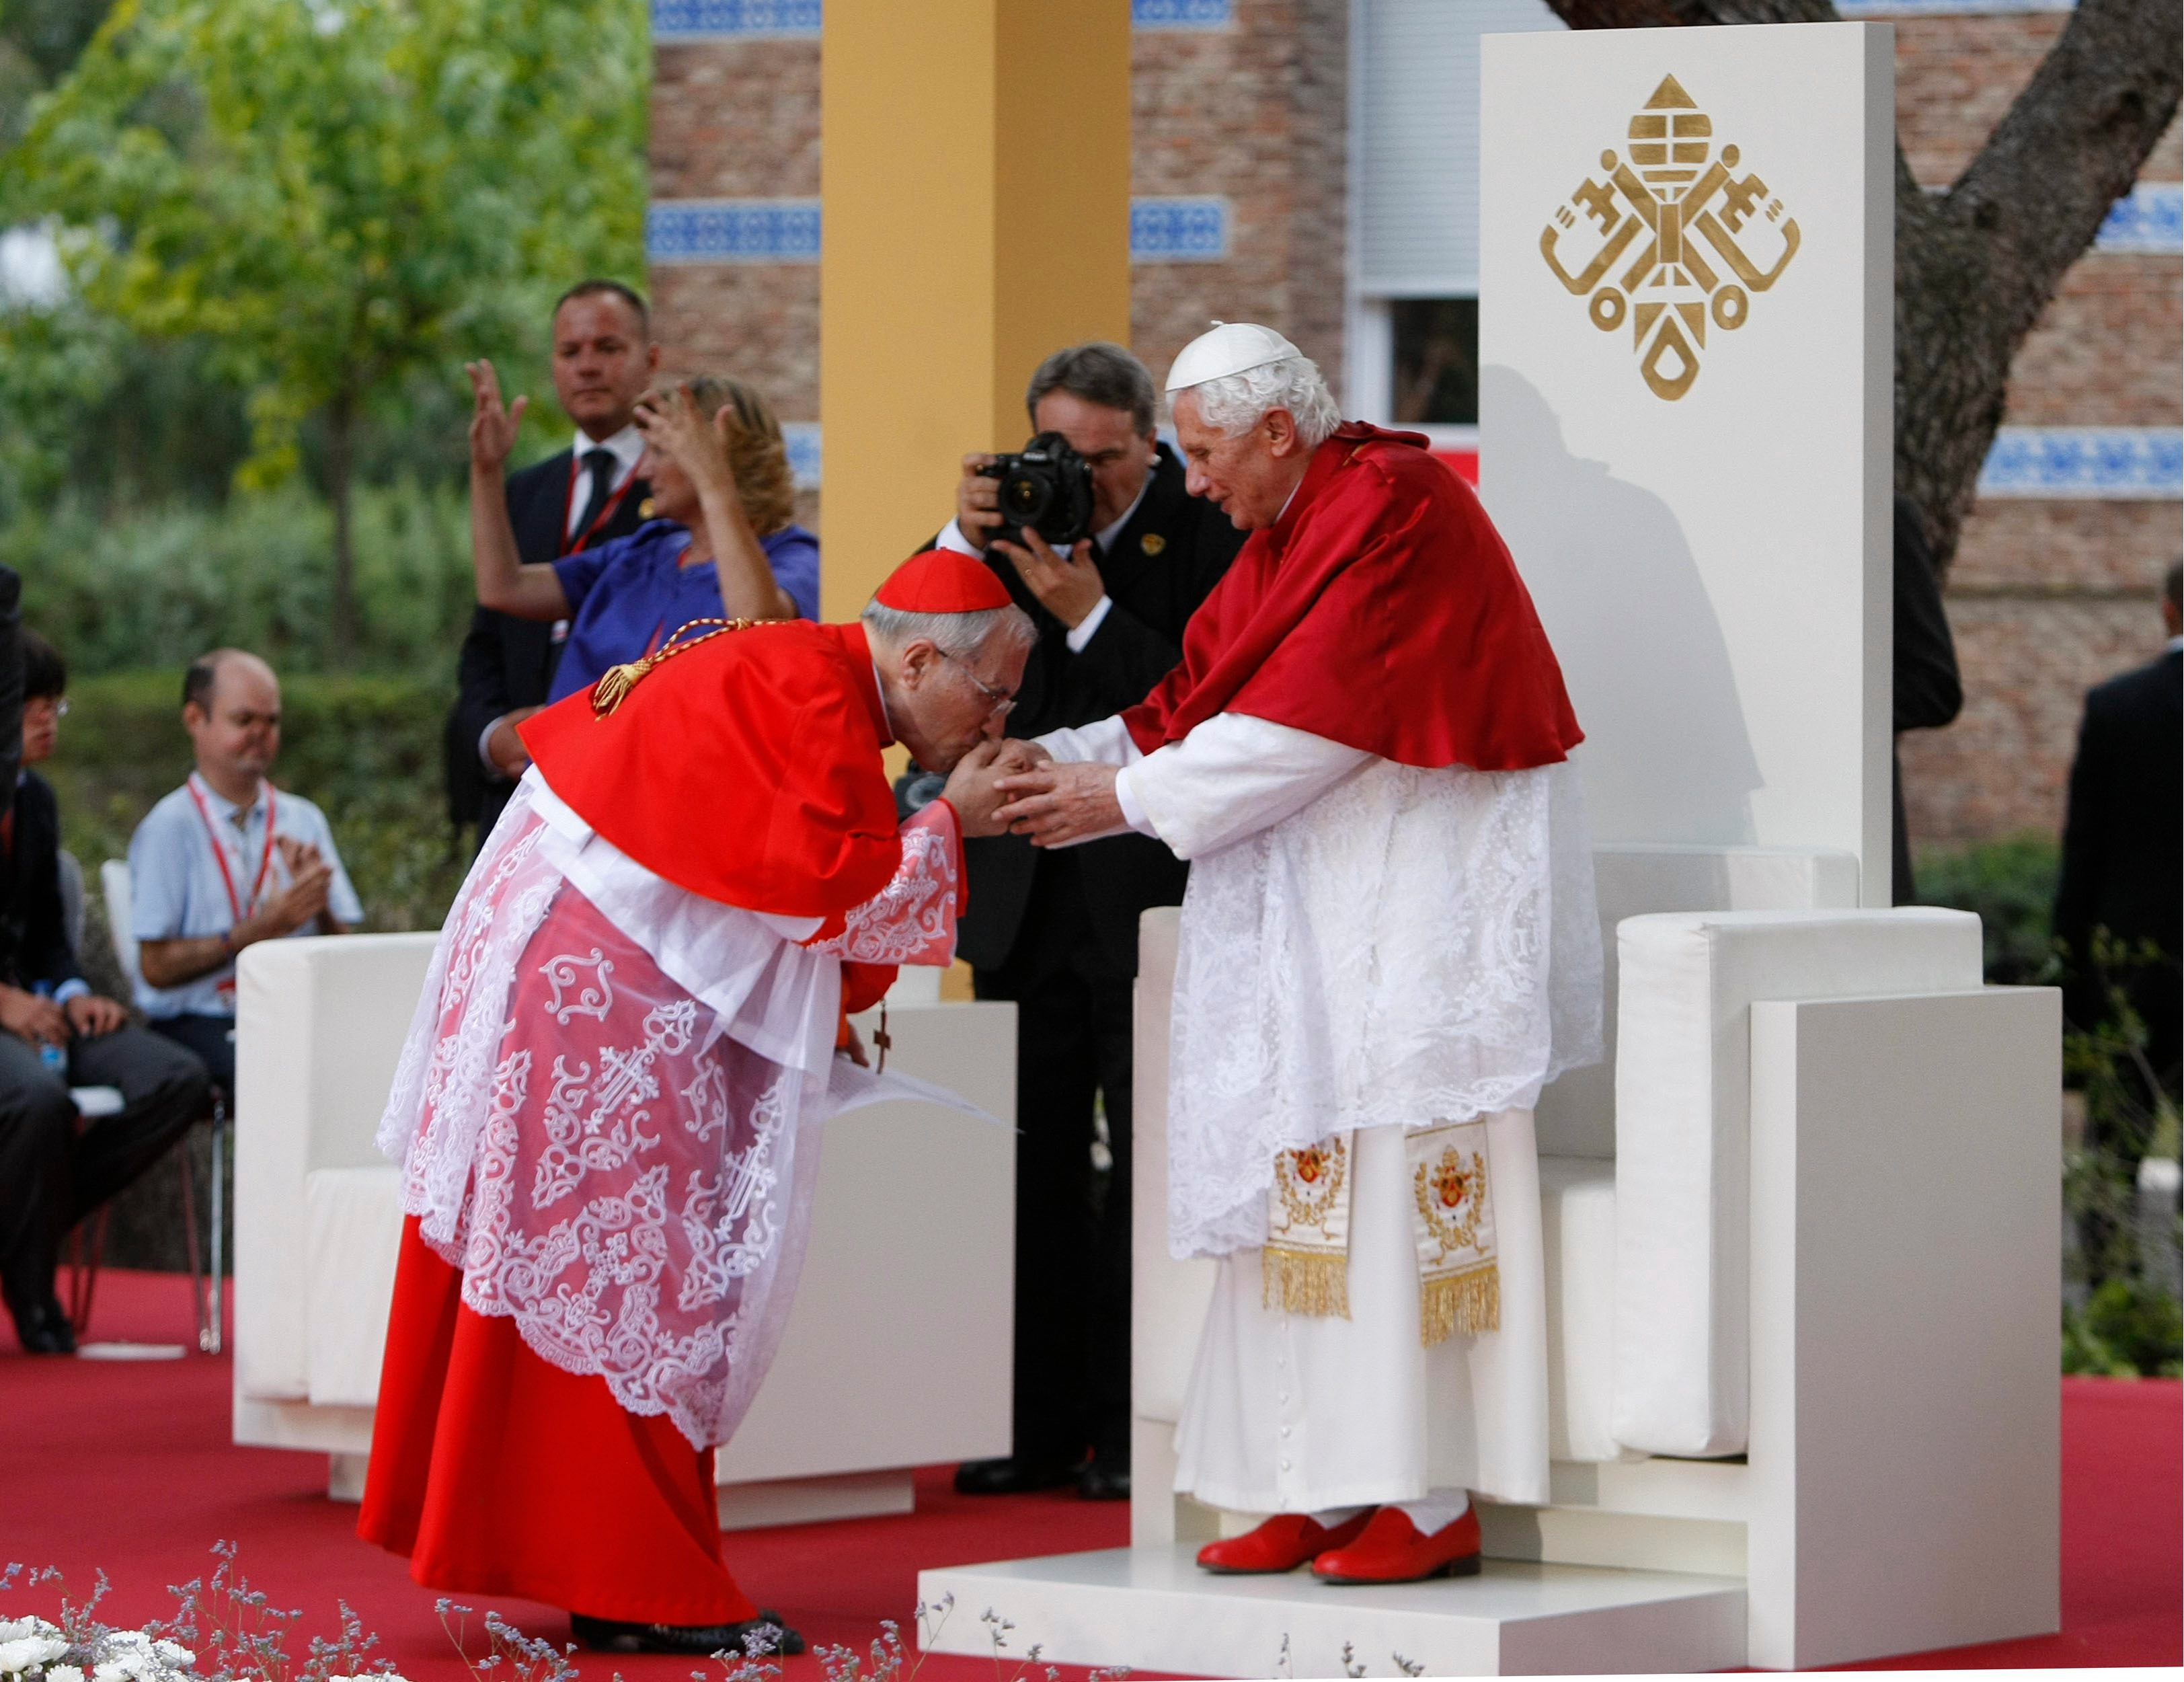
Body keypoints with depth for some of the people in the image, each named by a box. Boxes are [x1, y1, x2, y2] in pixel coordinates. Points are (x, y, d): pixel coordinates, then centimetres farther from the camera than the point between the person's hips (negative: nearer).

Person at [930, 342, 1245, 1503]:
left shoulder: (1206, 538, -8)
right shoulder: (1015, 522, 7)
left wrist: (1091, 614, -21)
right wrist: (963, 541, -11)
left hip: (1151, 899, -5)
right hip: (1026, 900, 5)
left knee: (1150, 1174, -1)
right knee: (1033, 1172, 8)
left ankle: (1140, 1430, 4)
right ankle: (1045, 1426, 14)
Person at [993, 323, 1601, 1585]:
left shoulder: (1396, 512, -13)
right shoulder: (1285, 539, 16)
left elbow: (1308, 722, -19)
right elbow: (1195, 700, 13)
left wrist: (1128, 796, -14)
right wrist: (1062, 766, -1)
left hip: (1422, 901, -9)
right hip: (1316, 913, 9)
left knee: (1400, 1191, -11)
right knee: (1305, 1192, 4)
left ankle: (1434, 1501, -8)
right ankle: (1324, 1491, 5)